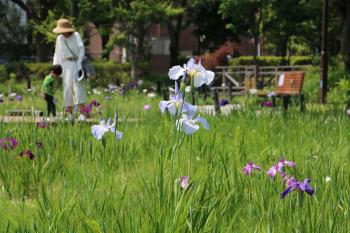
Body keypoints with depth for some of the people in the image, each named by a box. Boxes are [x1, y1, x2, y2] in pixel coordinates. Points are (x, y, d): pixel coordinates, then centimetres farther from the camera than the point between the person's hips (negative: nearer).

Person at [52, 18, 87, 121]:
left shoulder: (76, 36, -3)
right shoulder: (59, 39, 11)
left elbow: (81, 50, -7)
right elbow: (57, 55, 18)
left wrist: (79, 64, -15)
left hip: (76, 63, -4)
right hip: (66, 65, 4)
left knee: (78, 86, -14)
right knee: (67, 88, -1)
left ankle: (82, 113, -20)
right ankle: (69, 113, 5)